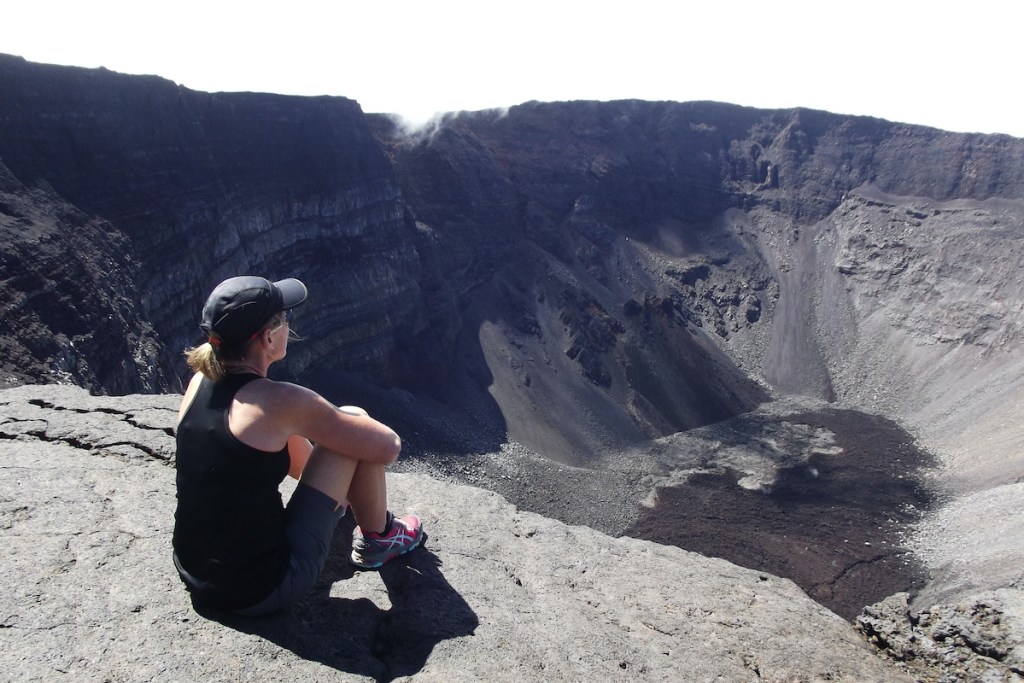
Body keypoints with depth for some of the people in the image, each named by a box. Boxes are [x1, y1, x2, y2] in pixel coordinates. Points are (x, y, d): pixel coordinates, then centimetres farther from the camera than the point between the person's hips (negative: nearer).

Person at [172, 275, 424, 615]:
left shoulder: (199, 382, -3)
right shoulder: (279, 402, -23)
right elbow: (388, 447, -15)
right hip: (265, 590, -7)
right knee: (355, 420, -4)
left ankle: (333, 499, 44)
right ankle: (377, 541, 17)